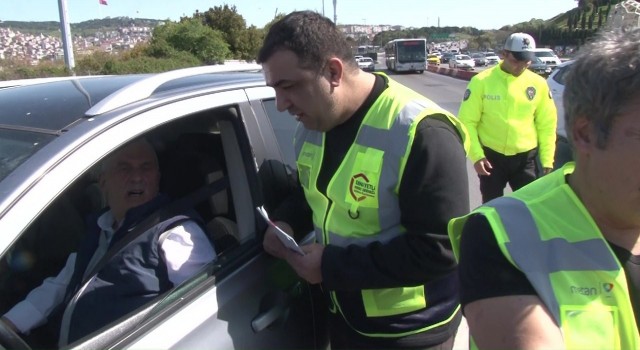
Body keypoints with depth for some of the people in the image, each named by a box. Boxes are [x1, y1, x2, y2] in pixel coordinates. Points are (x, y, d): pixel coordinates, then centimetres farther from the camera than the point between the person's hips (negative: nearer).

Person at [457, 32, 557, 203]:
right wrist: (476, 156, -13)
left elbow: (547, 124, 5)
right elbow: (467, 122, -7)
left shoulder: (538, 84, -1)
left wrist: (547, 160, 2)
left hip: (526, 158, 2)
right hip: (491, 156, -2)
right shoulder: (482, 81, -9)